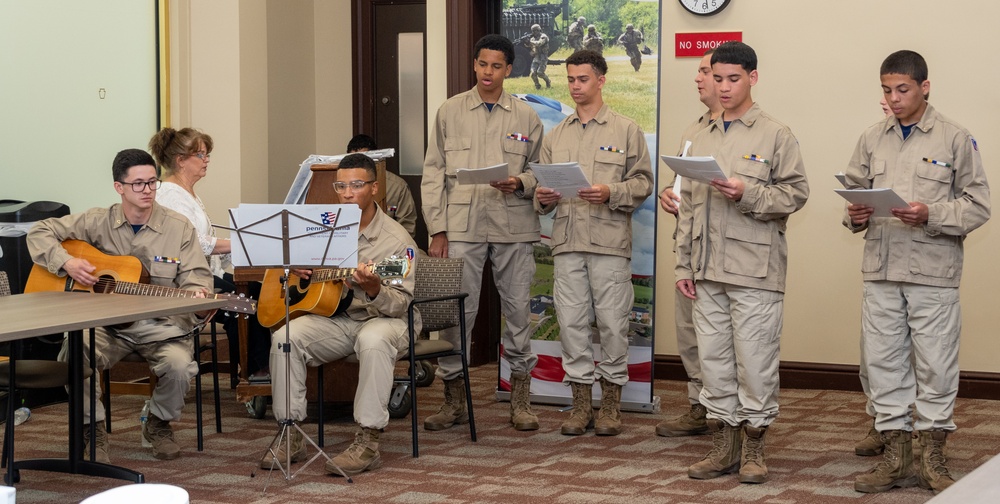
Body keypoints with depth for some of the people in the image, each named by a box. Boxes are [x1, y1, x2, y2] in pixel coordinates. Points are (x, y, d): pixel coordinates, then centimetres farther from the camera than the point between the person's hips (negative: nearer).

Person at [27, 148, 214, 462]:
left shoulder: (179, 228, 2)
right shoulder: (98, 222, 5)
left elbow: (195, 277, -2)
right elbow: (40, 233, 9)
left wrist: (197, 295, -26)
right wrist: (67, 263, -9)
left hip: (161, 324, -1)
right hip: (107, 326, 1)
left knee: (179, 365, -32)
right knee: (74, 351, -31)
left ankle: (159, 424, 4)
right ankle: (94, 428, -6)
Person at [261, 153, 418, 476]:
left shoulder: (397, 240, -9)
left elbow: (400, 304, -14)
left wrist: (375, 291, -35)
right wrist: (296, 266, -1)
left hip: (379, 319, -4)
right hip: (332, 319, 5)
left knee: (374, 341, -40)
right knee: (285, 338, -23)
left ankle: (367, 443, -36)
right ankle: (291, 436, -16)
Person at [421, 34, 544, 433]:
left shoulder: (526, 117, 9)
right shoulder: (450, 112, 8)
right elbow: (433, 173, 7)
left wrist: (520, 183, -11)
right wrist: (437, 230, 0)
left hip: (513, 226, 1)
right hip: (462, 226, 0)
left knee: (518, 310, 3)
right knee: (457, 311, -1)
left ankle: (520, 400, 13)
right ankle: (454, 400, 9)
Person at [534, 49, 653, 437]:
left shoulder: (626, 130, 5)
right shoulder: (555, 136, 16)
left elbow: (643, 182, 0)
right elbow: (543, 183, 16)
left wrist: (611, 194, -16)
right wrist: (543, 198, -5)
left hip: (609, 242, -3)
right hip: (567, 241, 4)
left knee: (612, 321, -1)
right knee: (571, 321, 3)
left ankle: (611, 403, 9)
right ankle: (581, 402, 11)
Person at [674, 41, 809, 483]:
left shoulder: (776, 136, -1)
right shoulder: (701, 141, 15)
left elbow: (795, 193, -5)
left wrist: (747, 194, -18)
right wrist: (683, 266, 12)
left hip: (754, 269, -5)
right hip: (708, 271, 5)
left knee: (754, 359, -2)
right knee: (713, 358, 8)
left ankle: (753, 447, 8)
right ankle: (723, 444, 17)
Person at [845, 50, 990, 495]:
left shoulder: (955, 139, -2)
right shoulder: (871, 139, 10)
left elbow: (977, 204, -4)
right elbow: (854, 189, 15)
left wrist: (931, 215, -18)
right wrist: (854, 215, -7)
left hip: (933, 272, -4)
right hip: (880, 270, 4)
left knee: (936, 365, 3)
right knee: (883, 362, 7)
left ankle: (932, 459, 15)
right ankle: (896, 458, 17)